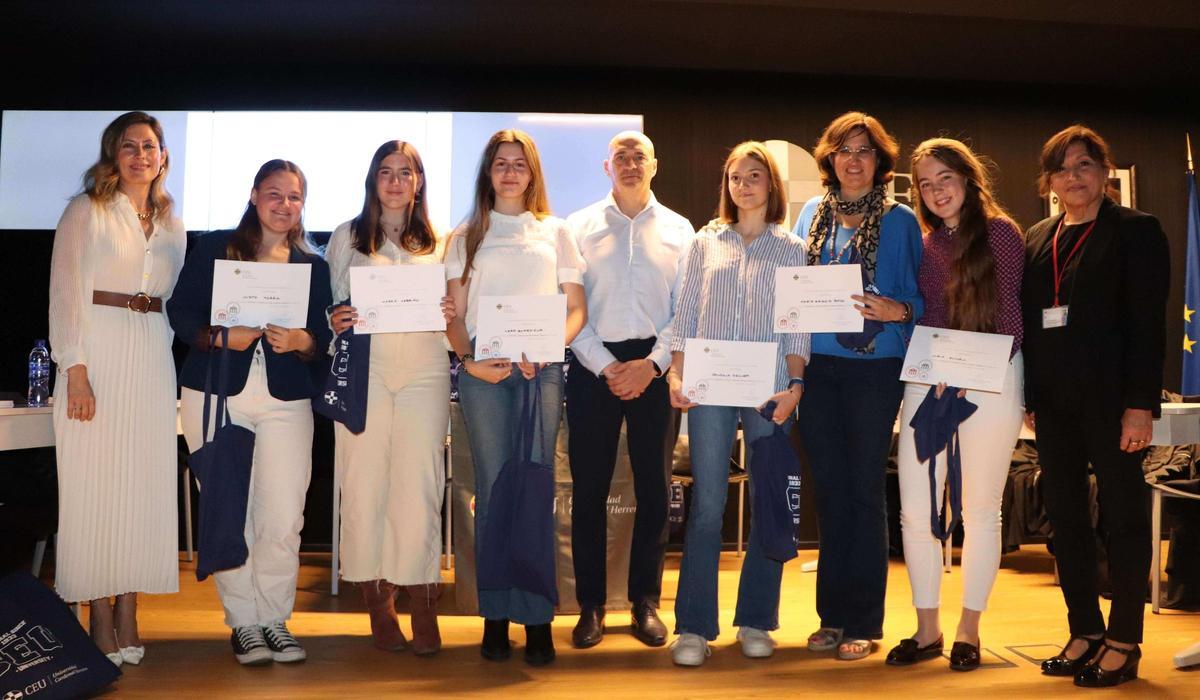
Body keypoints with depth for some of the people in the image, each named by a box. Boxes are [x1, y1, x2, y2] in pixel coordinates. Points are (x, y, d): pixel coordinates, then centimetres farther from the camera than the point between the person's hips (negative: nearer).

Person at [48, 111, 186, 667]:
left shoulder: (171, 224, 15)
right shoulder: (87, 212, 1)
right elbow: (66, 292, -5)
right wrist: (76, 370, -14)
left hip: (152, 356, 4)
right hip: (98, 353, -4)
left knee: (145, 482, 3)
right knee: (93, 481, -3)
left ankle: (129, 614, 11)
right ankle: (100, 618, 5)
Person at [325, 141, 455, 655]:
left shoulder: (440, 242, 15)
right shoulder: (347, 237, 13)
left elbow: (453, 310, 16)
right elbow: (327, 303, 12)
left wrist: (450, 316, -6)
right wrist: (333, 321, -10)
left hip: (425, 371, 0)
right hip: (364, 370, 0)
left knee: (420, 484, -4)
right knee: (364, 483, -2)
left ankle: (421, 602, 3)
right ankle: (376, 601, 7)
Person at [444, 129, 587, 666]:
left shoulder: (555, 232, 14)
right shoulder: (467, 236, 14)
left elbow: (576, 308, 10)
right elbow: (454, 313, 9)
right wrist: (469, 358, -9)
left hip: (541, 370, 0)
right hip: (483, 371, 0)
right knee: (493, 493, -1)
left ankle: (537, 619, 1)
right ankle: (496, 617, 5)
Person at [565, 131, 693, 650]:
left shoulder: (678, 231, 8)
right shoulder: (579, 228, 5)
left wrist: (651, 364, -9)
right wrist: (607, 367, -10)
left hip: (655, 367, 1)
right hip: (594, 366, -1)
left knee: (654, 487, 4)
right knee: (589, 488, 1)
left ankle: (646, 602, 17)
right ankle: (591, 605, 12)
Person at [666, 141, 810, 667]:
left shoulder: (792, 249, 10)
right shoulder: (706, 242, 13)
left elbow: (799, 326, 5)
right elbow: (685, 317, 10)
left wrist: (795, 384, -7)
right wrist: (676, 375, -1)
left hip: (769, 389, 0)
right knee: (706, 505, -4)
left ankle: (756, 622, 15)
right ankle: (694, 627, 1)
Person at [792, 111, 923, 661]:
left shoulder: (900, 221, 1)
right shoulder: (812, 213, 11)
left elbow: (922, 298, 1)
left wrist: (897, 311, -19)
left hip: (874, 366, -3)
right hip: (818, 365, 4)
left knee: (864, 490, 1)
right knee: (829, 488, 8)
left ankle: (863, 621, 11)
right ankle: (833, 614, 18)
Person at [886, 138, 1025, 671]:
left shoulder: (999, 232, 0)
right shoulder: (924, 245, 11)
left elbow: (1008, 315, -4)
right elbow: (925, 317, 12)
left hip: (990, 381, -4)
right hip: (927, 382, 4)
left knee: (979, 510, 6)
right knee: (915, 511, 0)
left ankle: (968, 631, 18)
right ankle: (927, 630, 13)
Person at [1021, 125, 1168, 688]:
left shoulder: (1135, 231, -1)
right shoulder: (1037, 240, 13)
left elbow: (1148, 322, -8)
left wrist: (1141, 404, -14)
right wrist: (1029, 399, 7)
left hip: (1111, 398, -5)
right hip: (1053, 402, 5)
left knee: (1123, 517, 3)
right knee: (1065, 517, 8)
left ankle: (1124, 642, 12)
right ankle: (1085, 630, 19)